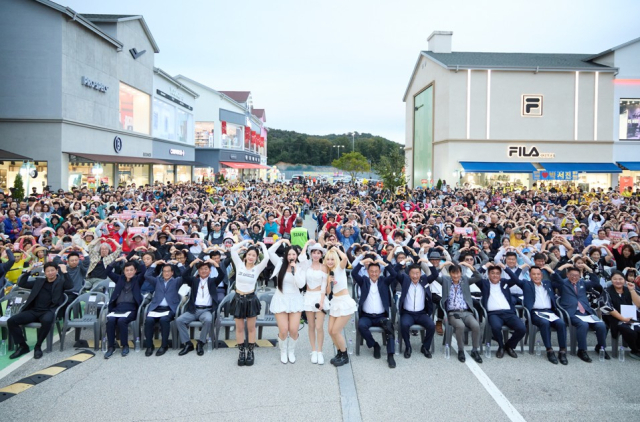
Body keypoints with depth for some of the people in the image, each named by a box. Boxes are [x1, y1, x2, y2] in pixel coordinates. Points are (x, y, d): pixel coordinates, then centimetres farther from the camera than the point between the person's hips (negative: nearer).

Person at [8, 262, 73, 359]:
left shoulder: (61, 282, 8)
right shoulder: (39, 281, 21)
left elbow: (70, 285, -12)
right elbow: (21, 284, 21)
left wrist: (64, 271, -13)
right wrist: (28, 271, 11)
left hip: (49, 311, -5)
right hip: (34, 311, 5)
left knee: (47, 321, -39)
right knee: (11, 321, -14)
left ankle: (38, 346, -16)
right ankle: (23, 346, 0)